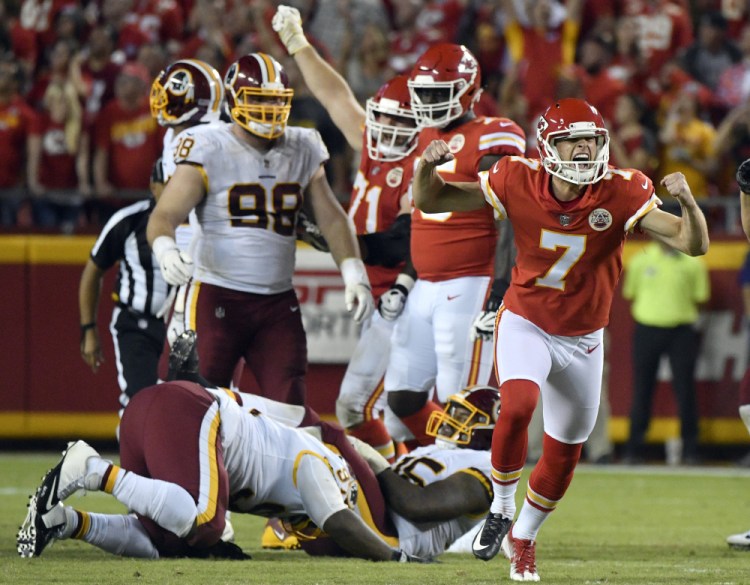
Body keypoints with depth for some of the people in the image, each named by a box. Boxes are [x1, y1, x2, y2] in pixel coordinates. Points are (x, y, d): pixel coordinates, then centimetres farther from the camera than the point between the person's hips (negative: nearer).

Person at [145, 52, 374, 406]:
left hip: (279, 304, 5)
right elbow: (165, 216, -13)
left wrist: (354, 274, -1)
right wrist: (165, 250, -35)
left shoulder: (301, 153, 9)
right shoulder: (209, 151, -7)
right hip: (218, 298, -5)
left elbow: (331, 218, 12)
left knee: (290, 410, -1)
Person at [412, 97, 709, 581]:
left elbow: (694, 244, -23)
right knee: (519, 405, -30)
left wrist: (688, 204, -42)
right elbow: (430, 201, -9)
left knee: (564, 453, 12)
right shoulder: (518, 182, -17)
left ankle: (524, 536, 39)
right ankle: (502, 509, -5)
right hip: (526, 324, -2)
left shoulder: (622, 194, -19)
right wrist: (428, 167, -30)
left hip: (582, 340, 2)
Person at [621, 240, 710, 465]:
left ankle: (690, 450, 1)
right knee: (642, 390, 3)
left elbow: (700, 298, 9)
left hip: (682, 330, -1)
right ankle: (634, 451, 9)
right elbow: (630, 294, 14)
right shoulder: (641, 260, 8)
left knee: (685, 390, -4)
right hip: (647, 328, 1)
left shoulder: (693, 263, 4)